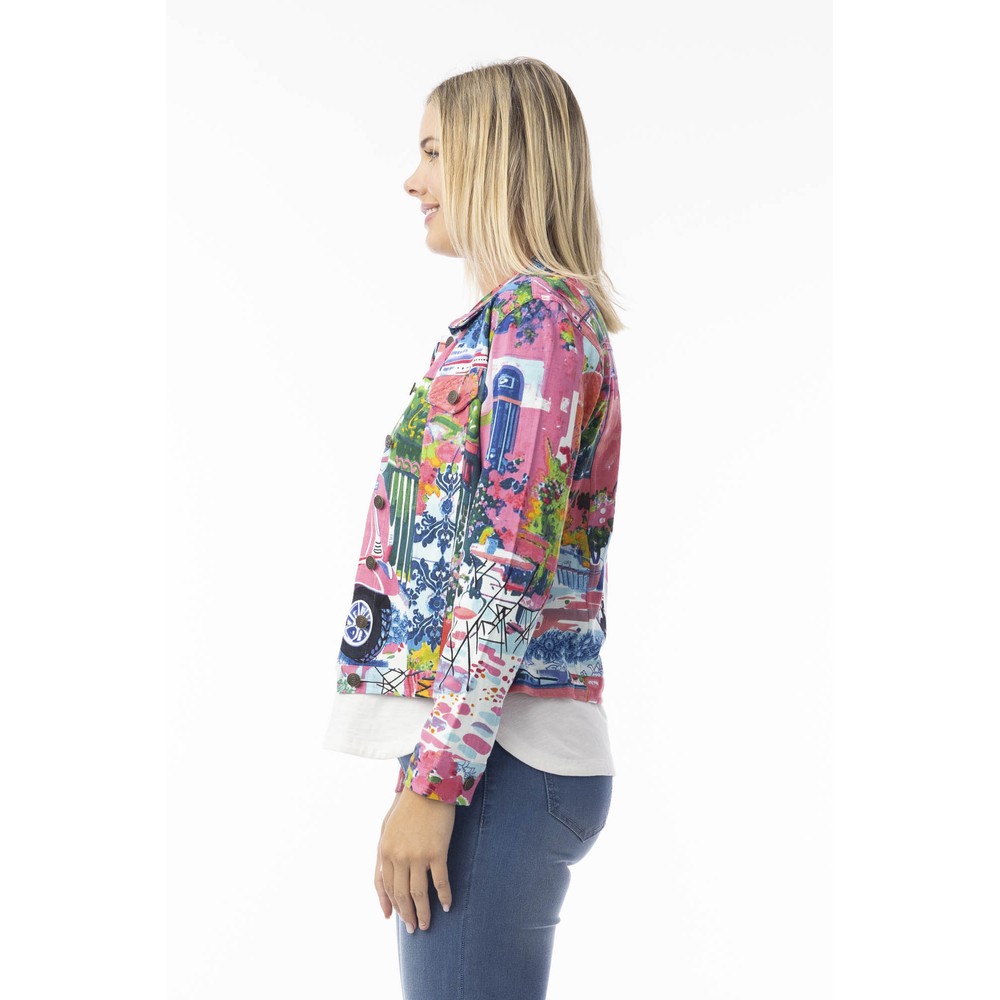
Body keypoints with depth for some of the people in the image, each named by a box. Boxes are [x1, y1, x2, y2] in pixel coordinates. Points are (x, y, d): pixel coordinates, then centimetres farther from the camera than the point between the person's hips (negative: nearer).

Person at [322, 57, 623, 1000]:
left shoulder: (537, 317, -11)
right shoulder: (506, 318, 19)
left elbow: (511, 567, -19)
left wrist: (433, 781, -20)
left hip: (501, 761, -10)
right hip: (483, 743, 10)